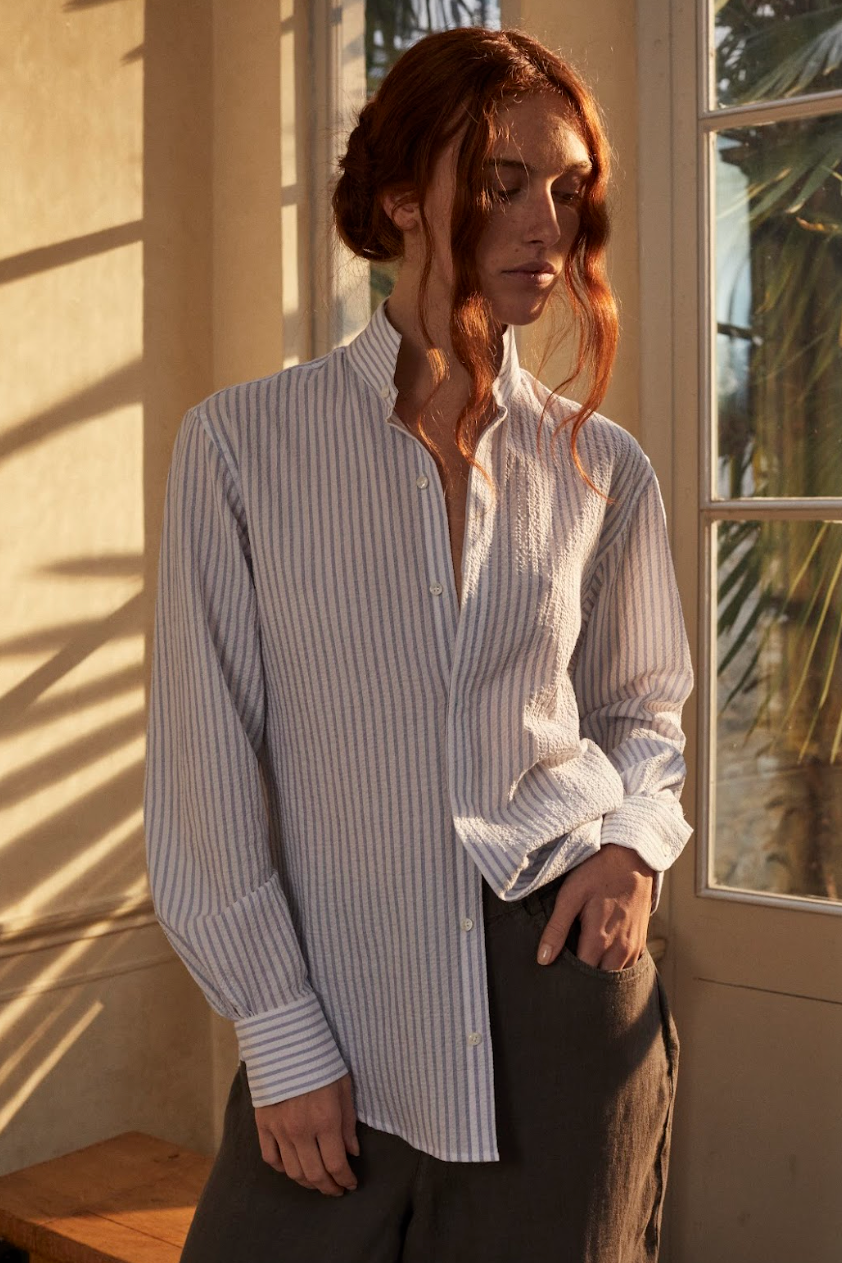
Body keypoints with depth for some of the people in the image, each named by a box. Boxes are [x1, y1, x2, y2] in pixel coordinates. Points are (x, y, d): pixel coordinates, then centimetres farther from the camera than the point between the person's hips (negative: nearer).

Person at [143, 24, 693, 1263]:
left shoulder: (604, 471, 1)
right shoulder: (243, 443, -7)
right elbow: (203, 765, -6)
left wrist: (636, 839, -5)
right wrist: (282, 1036, -6)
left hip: (563, 976, 2)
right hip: (333, 1023, -2)